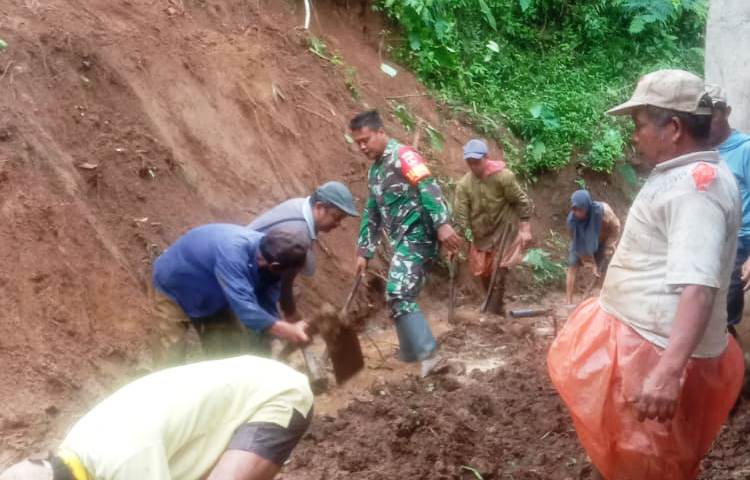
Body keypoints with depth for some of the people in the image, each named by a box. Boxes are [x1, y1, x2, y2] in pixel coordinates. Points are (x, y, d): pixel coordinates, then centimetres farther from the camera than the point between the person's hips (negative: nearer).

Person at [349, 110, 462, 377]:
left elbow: (429, 188, -21)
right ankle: (412, 351, 27)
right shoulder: (374, 171, 20)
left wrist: (442, 225, -32)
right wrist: (364, 253, 22)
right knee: (400, 295, 15)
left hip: (417, 235, -10)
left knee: (398, 294, -19)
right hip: (402, 241, 10)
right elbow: (371, 215, 25)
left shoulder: (402, 156, -8)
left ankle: (427, 353, -21)